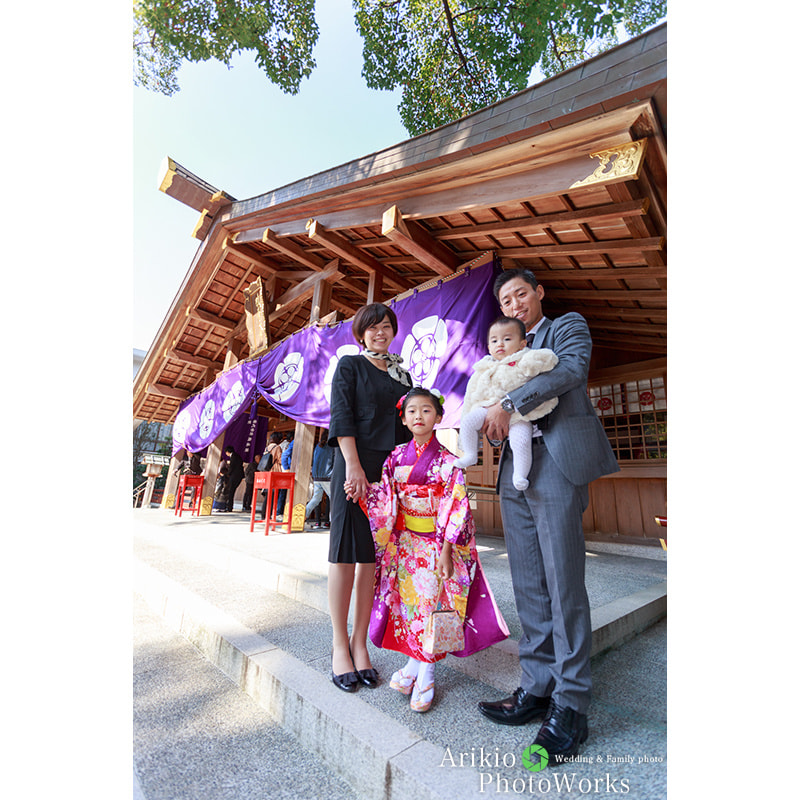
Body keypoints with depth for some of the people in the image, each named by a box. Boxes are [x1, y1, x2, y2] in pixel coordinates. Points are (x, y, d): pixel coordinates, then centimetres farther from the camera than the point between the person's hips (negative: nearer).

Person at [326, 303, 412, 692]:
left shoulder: (402, 374, 20)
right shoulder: (349, 365, 7)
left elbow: (409, 424, 19)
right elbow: (341, 416, -4)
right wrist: (353, 466, -15)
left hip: (392, 468, 5)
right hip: (355, 463, -4)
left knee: (372, 557, 7)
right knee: (345, 553, 1)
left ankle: (360, 644, 19)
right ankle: (340, 645, 15)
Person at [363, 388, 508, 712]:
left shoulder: (447, 461, -10)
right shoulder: (397, 456, 1)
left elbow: (456, 507, -12)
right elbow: (383, 498, 2)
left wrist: (446, 550, -15)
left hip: (435, 544, -3)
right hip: (403, 543, 4)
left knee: (430, 603, 5)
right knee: (406, 602, 12)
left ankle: (426, 675, 24)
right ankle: (413, 663, 33)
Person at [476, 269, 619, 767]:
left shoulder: (568, 326, 11)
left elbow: (573, 369, -10)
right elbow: (487, 399, 21)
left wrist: (509, 405, -15)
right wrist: (484, 419, -2)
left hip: (557, 461, -5)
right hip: (514, 467, 6)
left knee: (563, 585, -4)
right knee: (528, 587, 7)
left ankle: (570, 706, 10)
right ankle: (538, 689, 19)